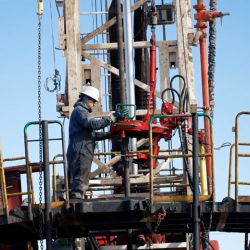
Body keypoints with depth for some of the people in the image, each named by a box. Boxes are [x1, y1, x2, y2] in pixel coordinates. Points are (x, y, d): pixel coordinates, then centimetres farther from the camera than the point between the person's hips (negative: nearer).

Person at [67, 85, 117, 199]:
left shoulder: (82, 111, 28)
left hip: (83, 153, 11)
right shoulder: (79, 111, -6)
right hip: (80, 152, -11)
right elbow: (92, 124, -23)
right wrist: (109, 119, -19)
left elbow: (92, 134, 25)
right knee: (80, 181, -14)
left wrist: (108, 134, 13)